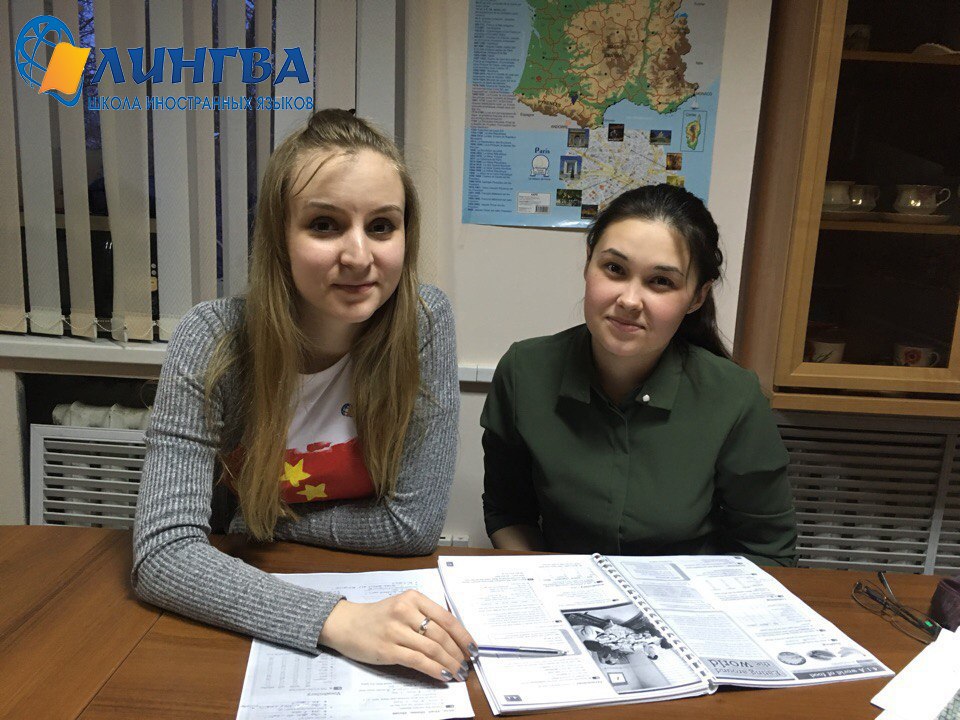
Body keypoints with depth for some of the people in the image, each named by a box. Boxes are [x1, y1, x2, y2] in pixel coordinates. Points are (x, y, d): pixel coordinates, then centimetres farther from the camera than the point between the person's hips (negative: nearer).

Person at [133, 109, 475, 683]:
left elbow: (413, 524, -14)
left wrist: (259, 519, -10)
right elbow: (162, 553, -22)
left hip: (380, 592, 1)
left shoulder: (425, 321, -17)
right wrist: (335, 620, -34)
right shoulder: (212, 342, -17)